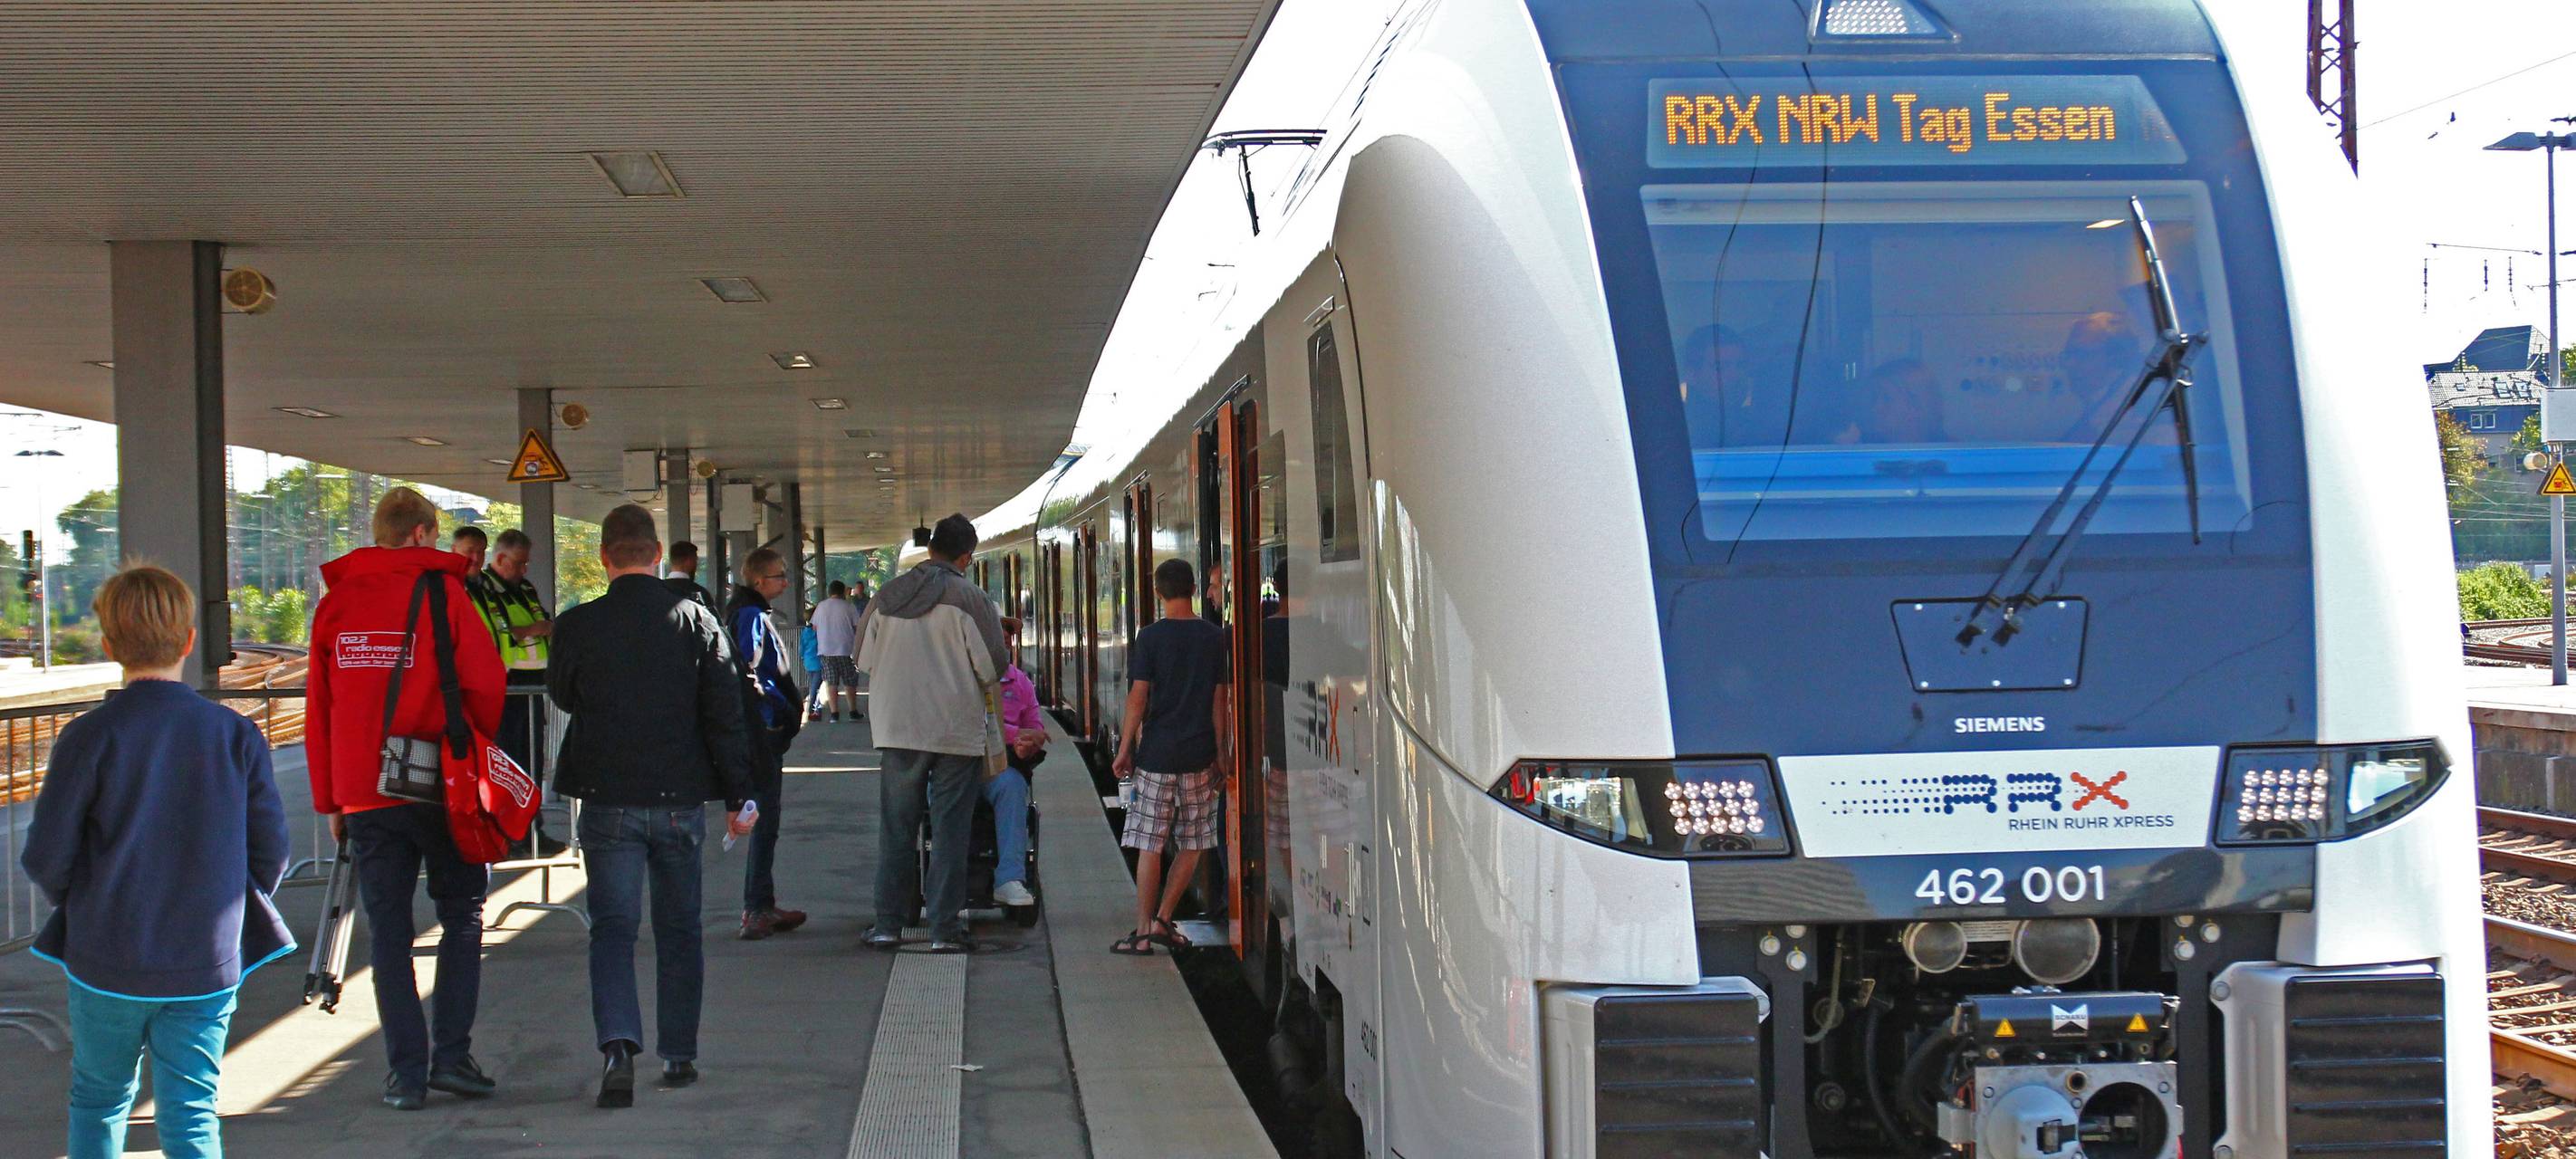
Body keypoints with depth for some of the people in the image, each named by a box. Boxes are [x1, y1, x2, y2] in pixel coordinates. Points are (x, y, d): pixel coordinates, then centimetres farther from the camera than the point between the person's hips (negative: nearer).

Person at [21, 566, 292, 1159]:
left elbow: (44, 858, -8)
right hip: (208, 966, 1)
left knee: (98, 1100, 19)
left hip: (107, 963, -1)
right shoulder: (237, 734, -5)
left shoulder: (88, 737, -12)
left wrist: (82, 908, 13)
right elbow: (272, 850, -1)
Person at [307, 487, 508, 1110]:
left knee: (387, 930, 6)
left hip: (363, 795, 3)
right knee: (462, 917, 10)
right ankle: (451, 1054, 2)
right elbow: (485, 685, -8)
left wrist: (329, 801, 17)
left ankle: (406, 1071, 3)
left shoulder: (335, 601, 9)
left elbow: (318, 706, 11)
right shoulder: (441, 591, -3)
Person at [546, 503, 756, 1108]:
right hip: (680, 799, 1)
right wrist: (739, 795, 2)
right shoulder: (696, 621, -5)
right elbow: (726, 714, -5)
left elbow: (563, 696, 12)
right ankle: (678, 1054, 20)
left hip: (608, 801, -1)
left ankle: (619, 1046, -19)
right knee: (679, 929, 14)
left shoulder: (577, 626, -7)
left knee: (613, 927, 1)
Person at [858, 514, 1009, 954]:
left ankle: (887, 923, 12)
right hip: (956, 731, -3)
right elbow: (994, 667, -8)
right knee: (950, 830, 2)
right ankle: (945, 928, 2)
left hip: (898, 730, 4)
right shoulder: (971, 599, -10)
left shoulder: (888, 597, 4)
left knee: (895, 827, 11)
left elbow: (866, 660, 11)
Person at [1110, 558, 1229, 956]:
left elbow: (1138, 697, -7)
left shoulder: (1151, 637, -5)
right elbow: (1220, 700, 5)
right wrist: (1219, 752, 12)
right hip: (1199, 756, 2)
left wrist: (1125, 750, 1)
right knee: (1193, 844, 13)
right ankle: (1163, 919, 11)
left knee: (1150, 845, 1)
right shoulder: (1213, 637, 3)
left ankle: (1144, 931, 1)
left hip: (1157, 754, -2)